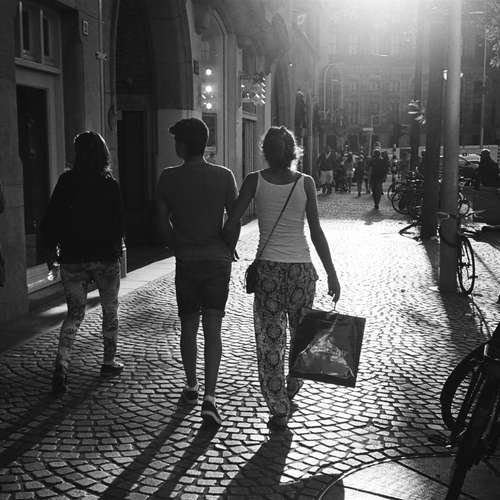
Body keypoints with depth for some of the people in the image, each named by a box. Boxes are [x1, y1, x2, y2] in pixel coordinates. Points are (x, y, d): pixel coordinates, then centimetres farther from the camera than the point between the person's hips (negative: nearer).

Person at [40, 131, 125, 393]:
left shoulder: (66, 181, -3)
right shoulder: (110, 184, -7)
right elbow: (118, 223, -4)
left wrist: (51, 251, 6)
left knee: (74, 313, 10)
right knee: (110, 310, 16)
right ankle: (109, 362, 24)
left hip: (73, 258, 2)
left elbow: (51, 219, -3)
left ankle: (61, 364, -5)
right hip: (105, 257, -1)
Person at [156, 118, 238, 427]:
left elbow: (163, 222, 1)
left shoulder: (169, 178, -4)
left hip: (186, 262, 0)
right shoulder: (224, 176, -3)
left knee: (189, 327, 14)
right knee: (213, 329, 2)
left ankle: (191, 387, 28)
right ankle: (209, 398, -6)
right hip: (218, 260, 0)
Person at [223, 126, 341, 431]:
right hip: (301, 266, 1)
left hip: (267, 266, 0)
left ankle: (279, 410, 10)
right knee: (301, 331, 22)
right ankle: (292, 387, 36)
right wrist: (331, 273, 0)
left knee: (270, 338, 7)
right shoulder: (306, 182, -2)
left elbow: (232, 224, -6)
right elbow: (316, 232, -4)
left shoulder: (255, 181, -2)